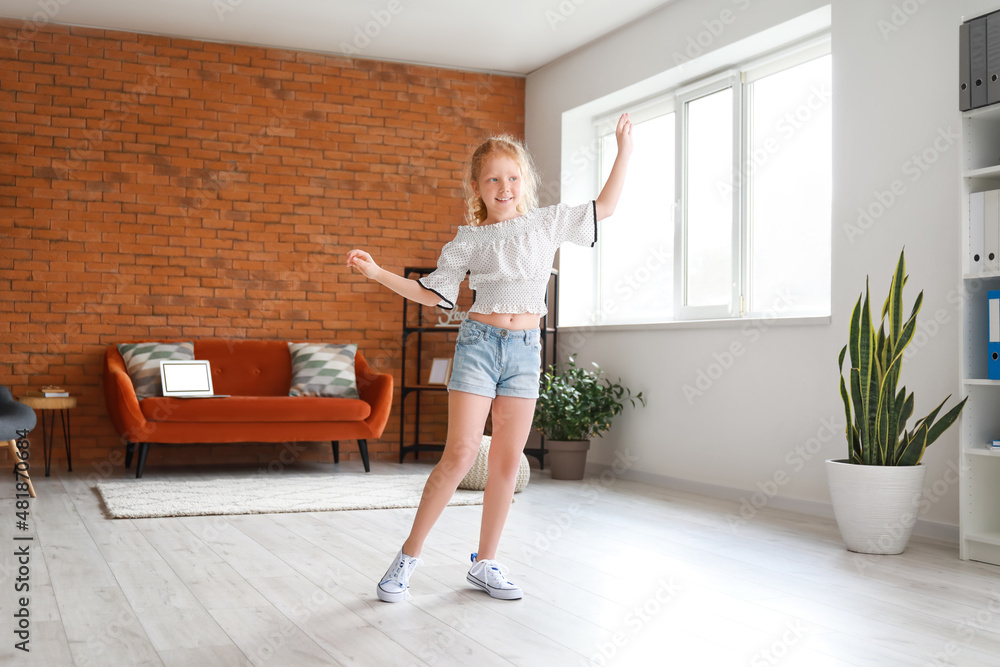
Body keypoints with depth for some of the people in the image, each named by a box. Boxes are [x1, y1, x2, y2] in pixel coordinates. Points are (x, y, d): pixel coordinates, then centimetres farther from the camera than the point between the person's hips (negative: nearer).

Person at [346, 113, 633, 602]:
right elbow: (431, 294, 5)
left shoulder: (548, 223, 10)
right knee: (461, 453, -11)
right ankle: (409, 554, 3)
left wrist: (624, 150, 14)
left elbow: (605, 207, 17)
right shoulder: (468, 241, 4)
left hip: (525, 347, 3)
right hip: (479, 342, -3)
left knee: (508, 460, 4)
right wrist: (378, 273, -4)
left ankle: (485, 564, 16)